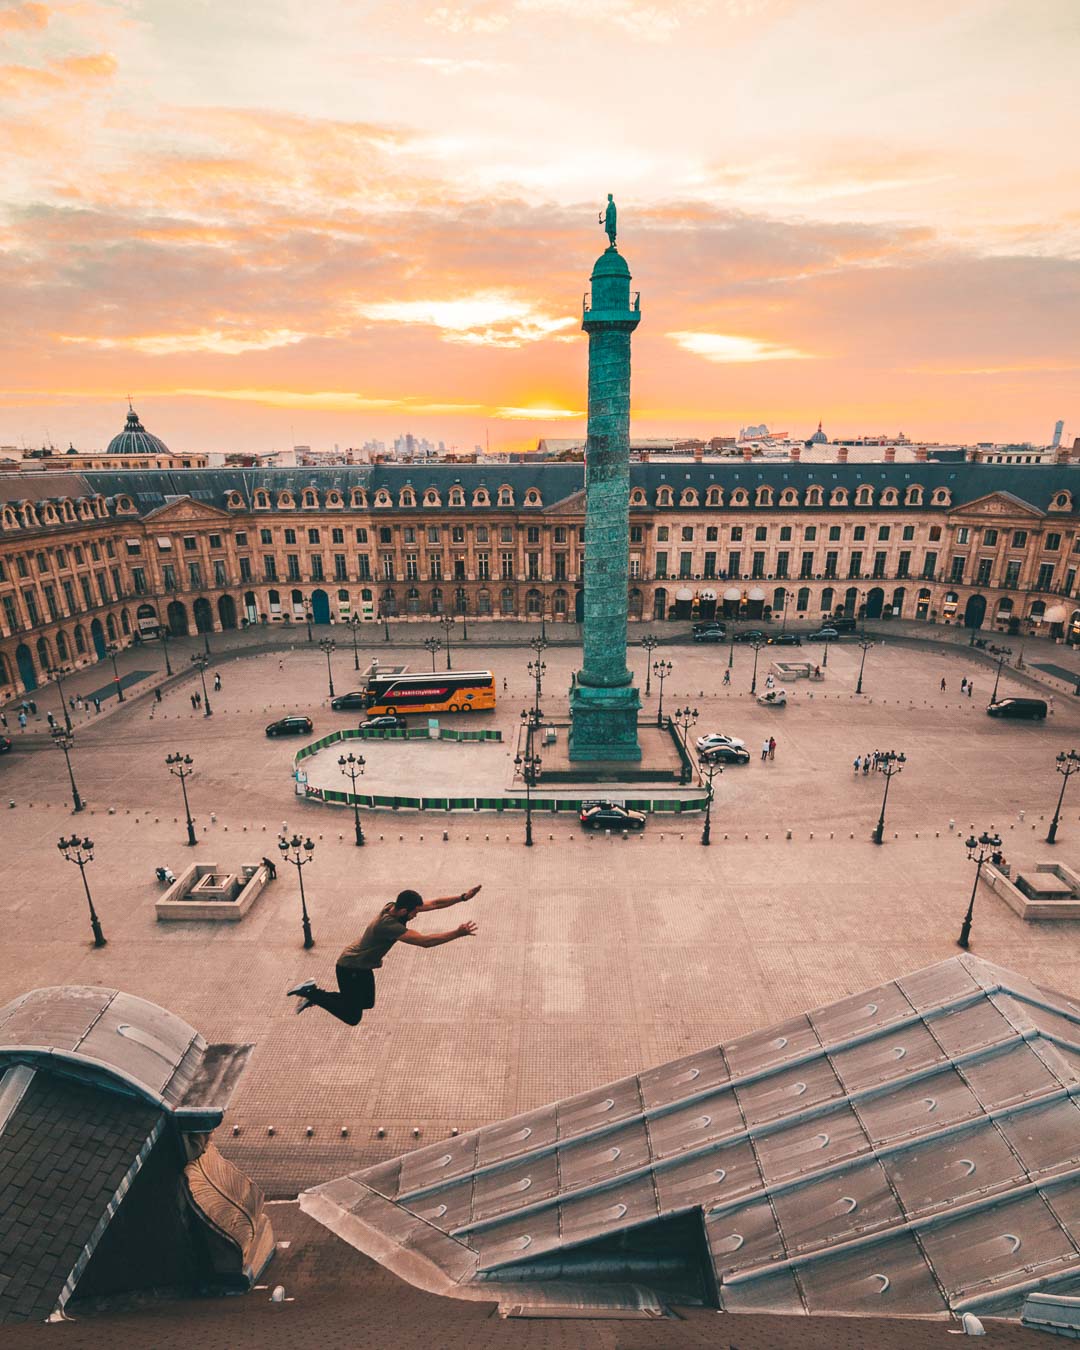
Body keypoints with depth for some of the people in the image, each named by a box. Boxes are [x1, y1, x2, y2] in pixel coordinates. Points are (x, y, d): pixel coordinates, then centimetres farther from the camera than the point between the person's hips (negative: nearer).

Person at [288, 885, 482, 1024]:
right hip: (349, 969, -9)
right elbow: (424, 941, -41)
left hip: (363, 966, 9)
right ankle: (311, 993, 10)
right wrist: (457, 933, -39)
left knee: (368, 1003, 23)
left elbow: (434, 903, -10)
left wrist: (463, 897, -18)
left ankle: (314, 993, 26)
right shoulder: (388, 924, -37)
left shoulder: (394, 906, -12)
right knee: (352, 1017, 1)